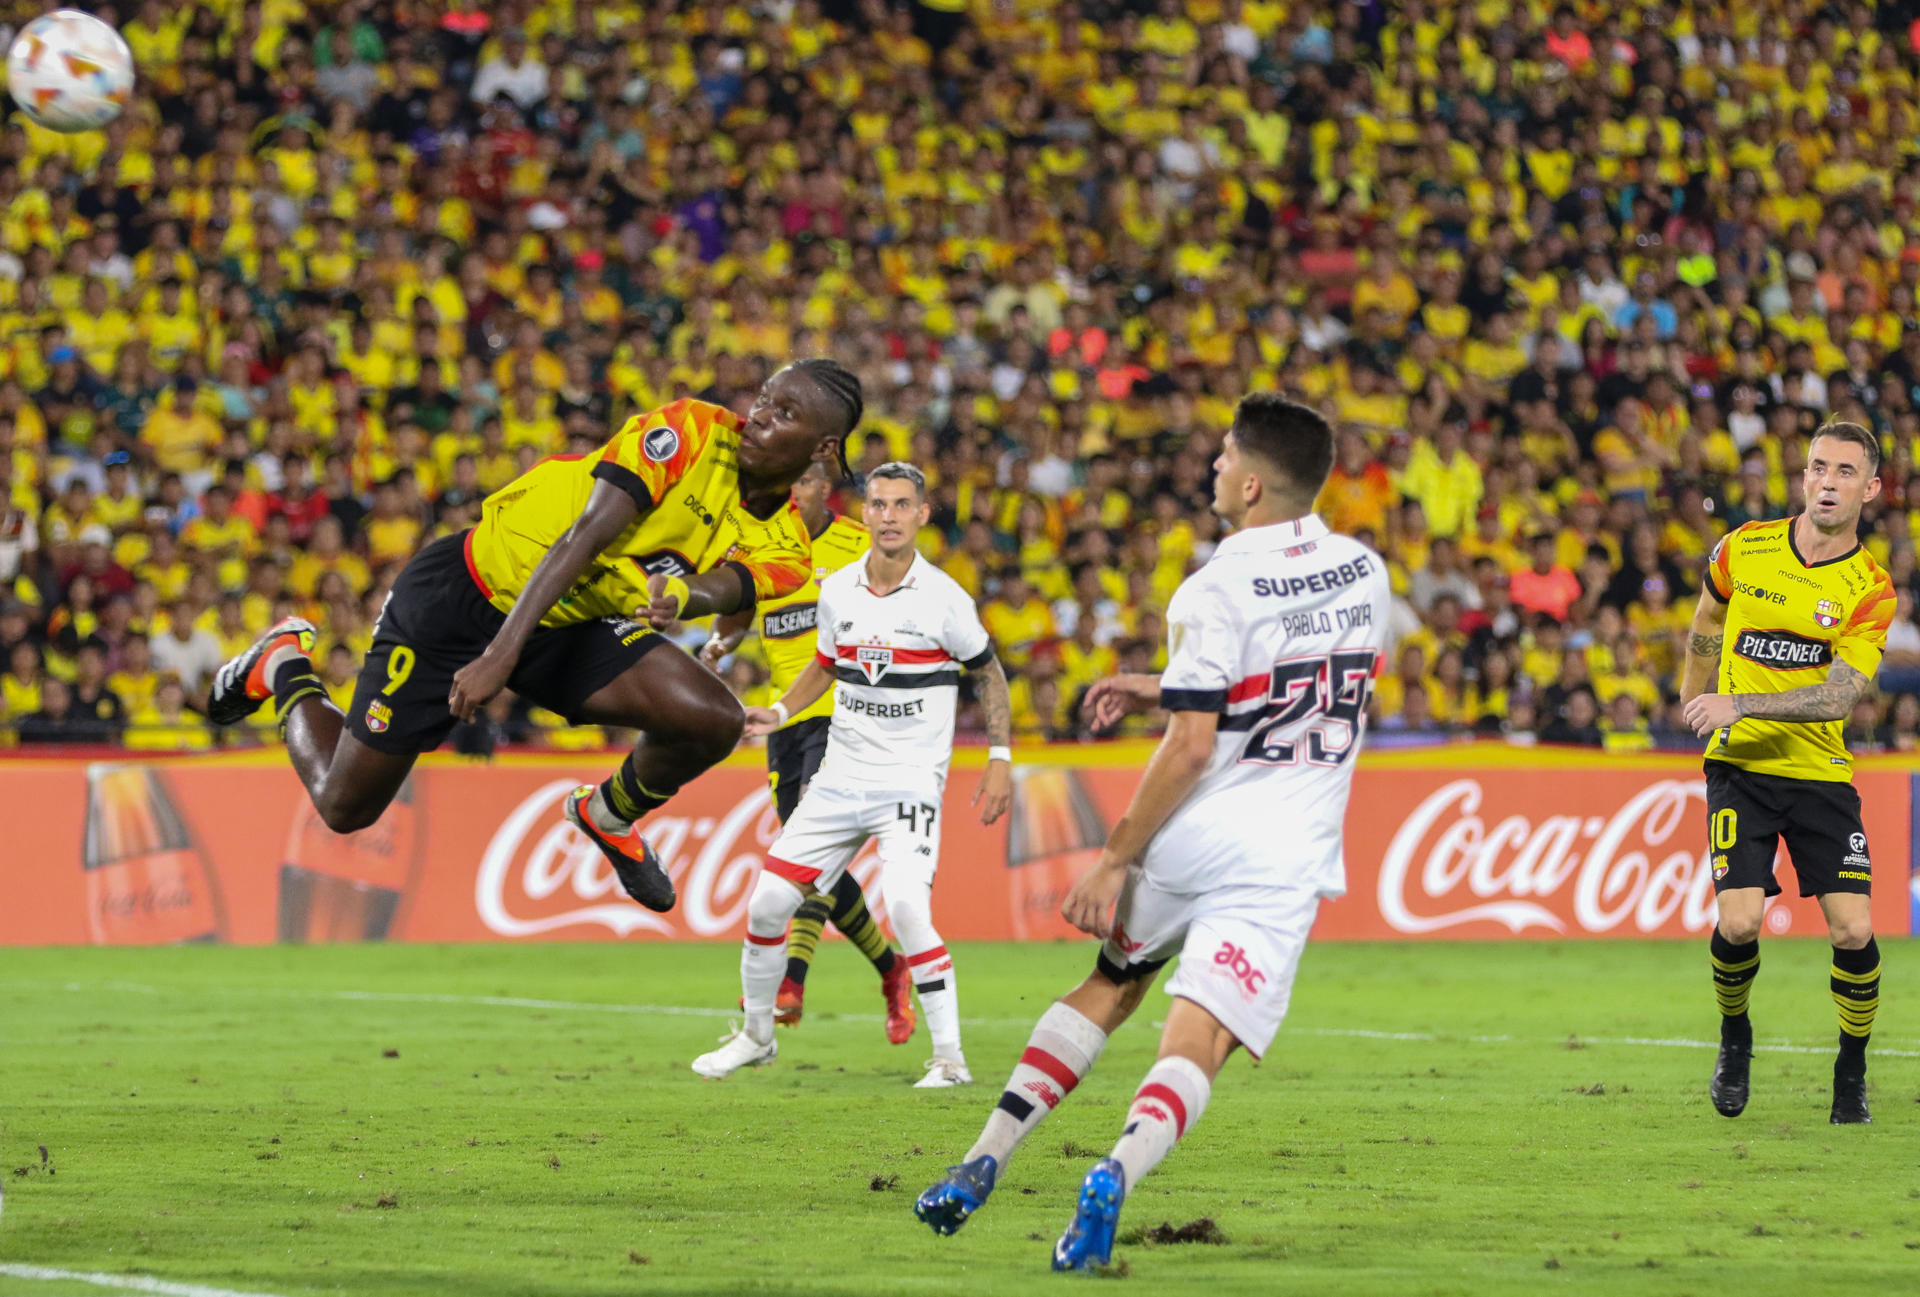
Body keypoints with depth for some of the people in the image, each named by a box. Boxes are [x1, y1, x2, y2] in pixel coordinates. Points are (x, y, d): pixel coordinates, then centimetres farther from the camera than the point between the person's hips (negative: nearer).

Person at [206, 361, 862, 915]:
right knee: (344, 806, -1)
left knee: (711, 719, -19)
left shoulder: (781, 551, -8)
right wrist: (501, 654, -37)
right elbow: (584, 538, -29)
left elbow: (722, 588, -28)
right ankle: (285, 663, 30)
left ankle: (610, 814, 13)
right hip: (460, 598, -5)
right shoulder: (688, 431, -23)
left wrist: (682, 596, -54)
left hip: (572, 628, 5)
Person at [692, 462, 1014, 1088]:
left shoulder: (944, 597, -9)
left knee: (907, 907, -25)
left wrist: (1000, 759, -1)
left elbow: (989, 672, 4)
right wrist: (779, 712, 7)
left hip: (911, 782, -5)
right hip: (841, 776, 5)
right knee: (767, 903, 0)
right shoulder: (837, 591, 3)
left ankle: (950, 1058, -15)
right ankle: (755, 1036, 23)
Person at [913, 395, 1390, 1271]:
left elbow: (1193, 746, -15)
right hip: (1286, 861, 2)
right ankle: (1118, 1170, -33)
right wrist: (1162, 690, 23)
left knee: (1112, 984, 22)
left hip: (1193, 837, -2)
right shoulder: (1363, 574, 8)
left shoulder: (1215, 592, -11)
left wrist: (1113, 860, -8)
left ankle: (983, 1162, 18)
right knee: (1196, 1048, -4)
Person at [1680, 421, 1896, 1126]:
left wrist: (1741, 704, -26)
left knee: (1853, 930, -11)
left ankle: (1852, 1074, 13)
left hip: (1821, 773, 0)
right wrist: (1698, 699, 28)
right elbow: (1707, 623, 20)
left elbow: (1838, 697, -17)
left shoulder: (1871, 590, -7)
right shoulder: (1744, 549, -1)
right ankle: (1734, 1038, 15)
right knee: (1739, 922, -16)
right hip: (1739, 764, 0)